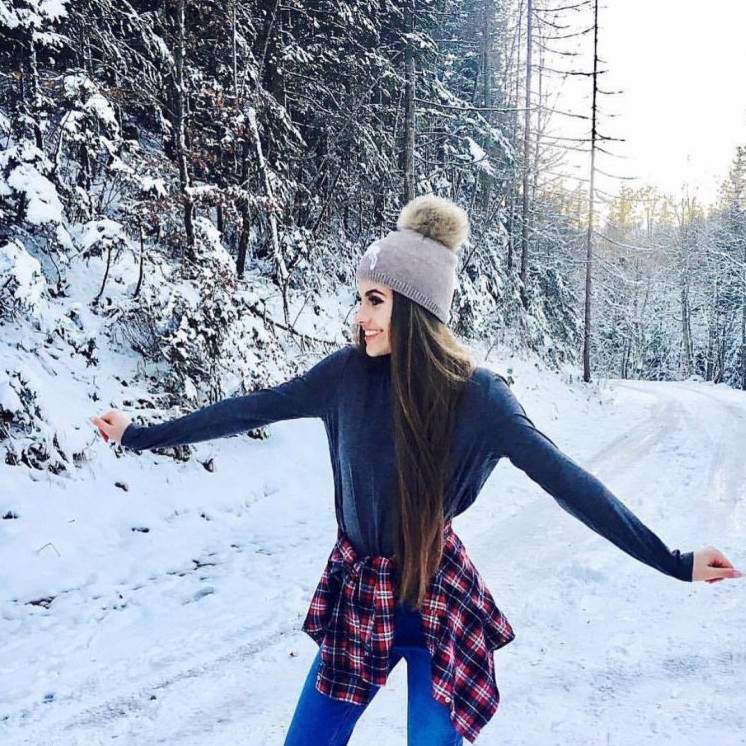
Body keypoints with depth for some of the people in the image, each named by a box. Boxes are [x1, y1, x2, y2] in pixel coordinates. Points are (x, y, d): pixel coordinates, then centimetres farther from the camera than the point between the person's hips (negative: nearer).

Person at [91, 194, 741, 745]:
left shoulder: (476, 394, -16)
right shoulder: (349, 373, -11)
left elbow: (566, 481, -14)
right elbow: (250, 410, -2)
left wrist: (672, 561, -16)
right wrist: (141, 435, 4)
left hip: (437, 598, -2)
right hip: (357, 594, 3)